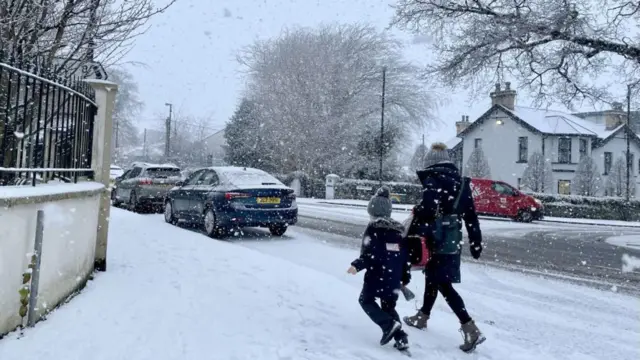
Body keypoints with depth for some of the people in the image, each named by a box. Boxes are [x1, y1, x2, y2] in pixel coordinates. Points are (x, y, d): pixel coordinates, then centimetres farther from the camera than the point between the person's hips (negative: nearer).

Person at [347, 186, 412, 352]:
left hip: (377, 276, -6)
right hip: (394, 279, 6)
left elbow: (369, 254, -19)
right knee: (389, 306, 20)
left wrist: (357, 265, -12)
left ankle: (389, 324, -4)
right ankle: (401, 338, 9)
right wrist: (405, 279, 18)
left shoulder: (373, 229, -9)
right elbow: (406, 257, 11)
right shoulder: (399, 230, 9)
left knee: (366, 300, 15)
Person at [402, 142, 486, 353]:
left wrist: (409, 235, -12)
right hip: (453, 239, 8)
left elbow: (425, 211, -23)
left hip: (438, 240, -8)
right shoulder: (461, 182, 10)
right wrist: (476, 243, 16)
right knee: (433, 277, 21)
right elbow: (471, 216, 11)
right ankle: (422, 317, 36)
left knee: (443, 285, -4)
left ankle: (470, 329, -9)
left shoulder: (433, 180, -11)